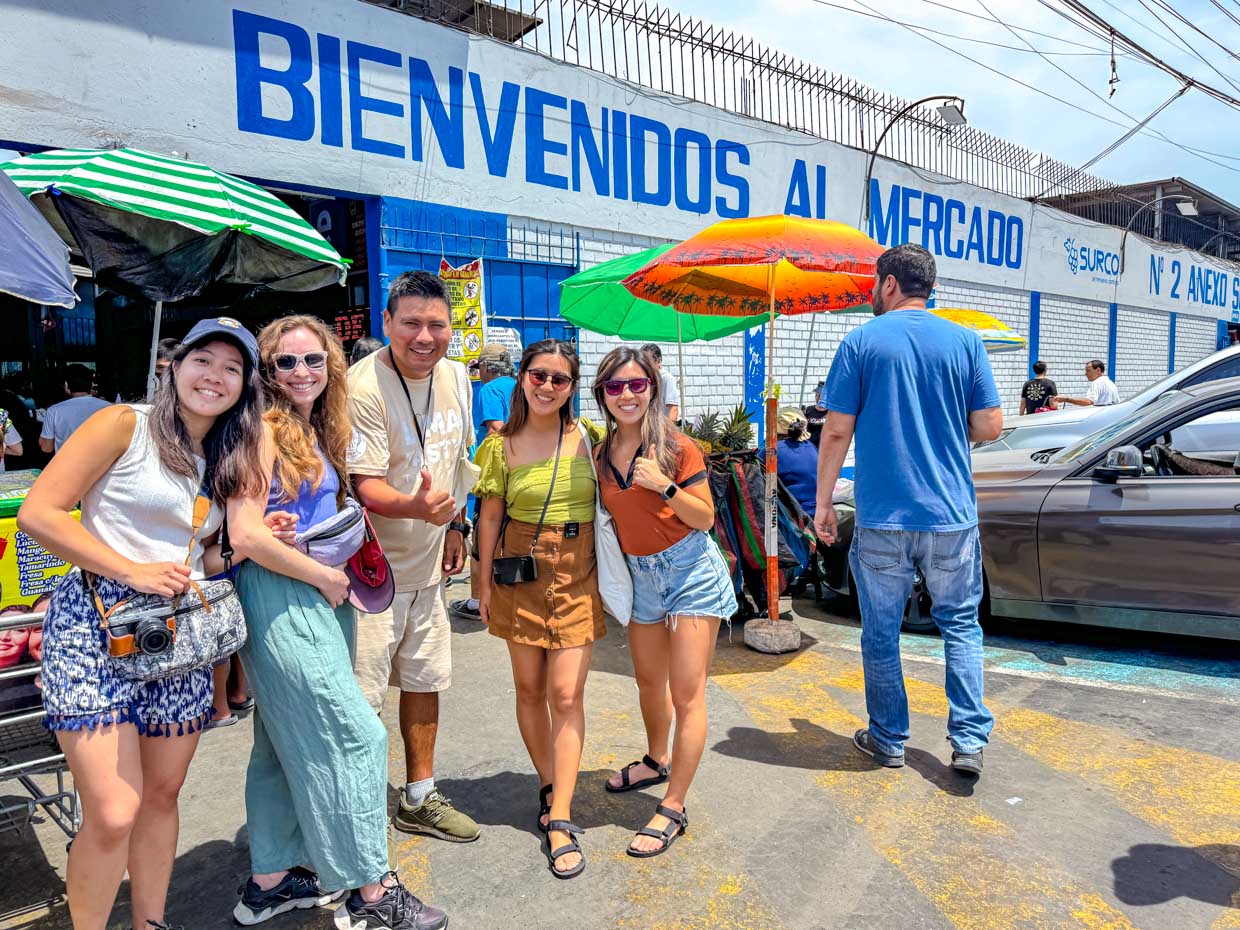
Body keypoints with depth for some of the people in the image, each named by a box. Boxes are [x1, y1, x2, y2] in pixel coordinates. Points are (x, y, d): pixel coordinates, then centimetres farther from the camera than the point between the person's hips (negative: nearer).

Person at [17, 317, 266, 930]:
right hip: (95, 622, -6)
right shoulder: (124, 425, -5)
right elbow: (38, 513, -10)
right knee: (114, 813, -10)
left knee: (162, 795, 15)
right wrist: (134, 571, -15)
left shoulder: (228, 461, 14)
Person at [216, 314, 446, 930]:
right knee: (358, 737, -7)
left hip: (316, 598, 9)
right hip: (280, 599, -9)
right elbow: (245, 535, -20)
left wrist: (336, 573, 5)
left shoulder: (316, 431, 13)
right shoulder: (266, 430, -13)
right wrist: (325, 576, -13)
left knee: (286, 742, 16)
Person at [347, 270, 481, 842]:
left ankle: (419, 799, 37)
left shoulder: (454, 376, 3)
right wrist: (416, 506, -42)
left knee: (425, 681, 18)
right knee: (358, 702, -3)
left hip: (427, 567, 8)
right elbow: (365, 486, -24)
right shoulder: (363, 387, -20)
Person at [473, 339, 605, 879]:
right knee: (529, 688, 10)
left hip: (578, 576, -1)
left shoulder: (589, 437, 0)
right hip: (521, 574, 1)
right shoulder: (501, 445, -1)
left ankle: (560, 819, 3)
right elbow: (489, 516, 4)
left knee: (567, 694, -4)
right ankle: (550, 788, 30)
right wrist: (485, 582, 3)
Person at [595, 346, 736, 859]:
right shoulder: (602, 455, 1)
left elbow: (705, 518, -15)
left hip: (690, 571, -6)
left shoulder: (677, 447, -16)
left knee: (687, 693, -3)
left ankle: (674, 807, 8)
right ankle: (657, 760, 47)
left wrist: (664, 486, -27)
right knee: (649, 682, 22)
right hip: (639, 574, 6)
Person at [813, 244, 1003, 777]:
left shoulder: (861, 343, -3)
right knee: (960, 624, 16)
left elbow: (837, 431, -7)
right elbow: (989, 427, 1)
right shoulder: (965, 341, 2)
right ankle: (969, 739, 11)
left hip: (881, 518, -2)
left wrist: (823, 502, 1)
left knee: (881, 633, 11)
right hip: (951, 514, 2)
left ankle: (887, 739, 23)